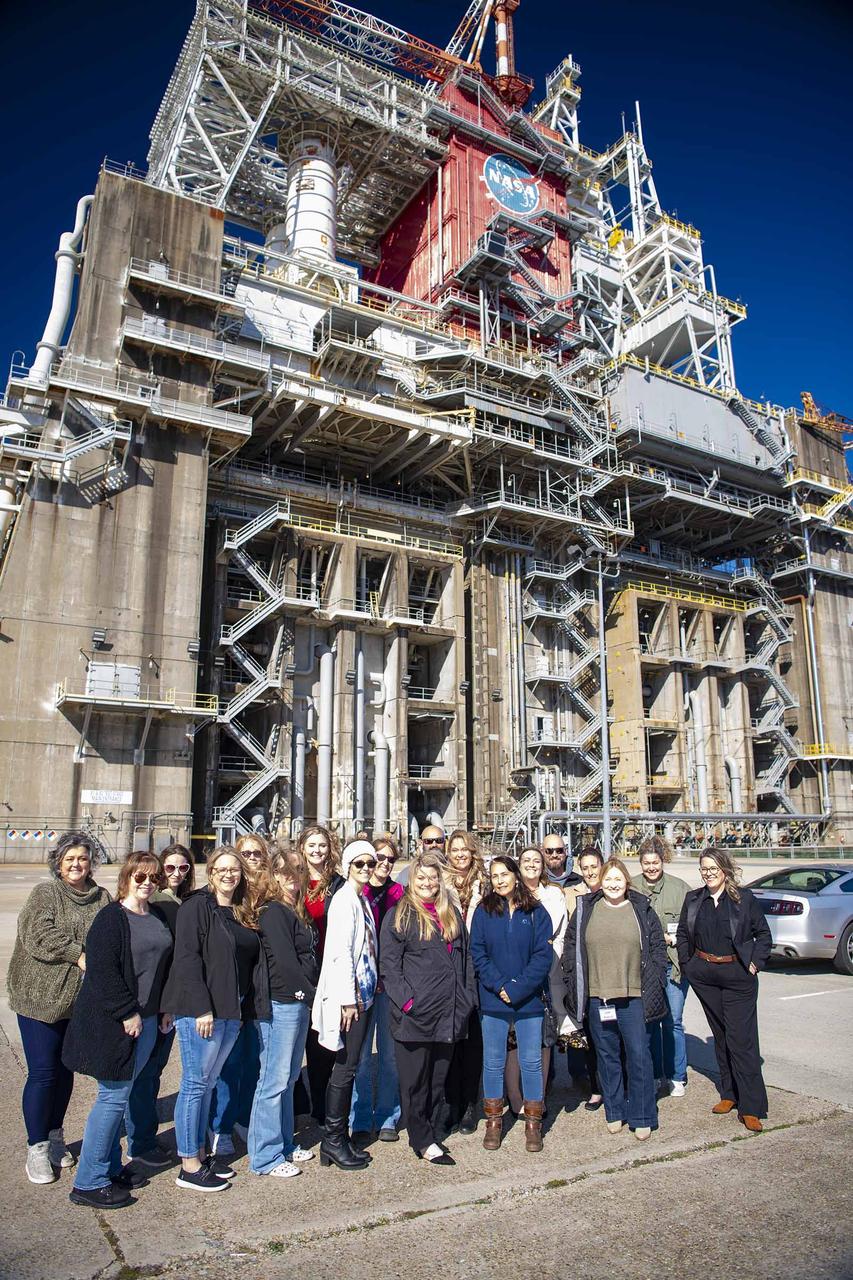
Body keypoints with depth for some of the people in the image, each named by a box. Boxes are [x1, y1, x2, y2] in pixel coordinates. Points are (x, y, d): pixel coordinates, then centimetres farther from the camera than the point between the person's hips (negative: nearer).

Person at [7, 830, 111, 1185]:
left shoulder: (103, 899, 6)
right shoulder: (44, 894, -6)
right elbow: (38, 937, -18)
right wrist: (78, 954, -21)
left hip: (81, 1000, 4)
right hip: (41, 999, -4)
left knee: (65, 1071, 15)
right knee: (42, 1073, 0)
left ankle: (55, 1137, 32)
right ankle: (36, 1148, 16)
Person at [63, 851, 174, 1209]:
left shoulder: (158, 918, 10)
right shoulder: (111, 917, -14)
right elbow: (102, 971, -20)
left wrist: (166, 1008, 13)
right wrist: (127, 1013, -19)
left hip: (145, 1020, 7)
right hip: (113, 1022, -7)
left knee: (119, 1094, 16)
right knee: (114, 1095, -2)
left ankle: (110, 1167, 29)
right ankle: (88, 1183, 11)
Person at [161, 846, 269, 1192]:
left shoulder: (240, 913, 12)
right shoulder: (197, 907, -10)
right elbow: (187, 958, -17)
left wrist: (244, 1009, 9)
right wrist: (202, 1008, -20)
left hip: (231, 1011, 7)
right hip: (200, 1010, -7)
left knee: (208, 1082, 16)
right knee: (195, 1083, 2)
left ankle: (199, 1153, 28)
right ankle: (189, 1166, 12)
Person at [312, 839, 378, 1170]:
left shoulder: (363, 899, 13)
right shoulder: (344, 900, -13)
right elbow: (340, 952, -17)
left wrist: (366, 990, 13)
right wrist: (348, 999, -18)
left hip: (363, 992, 9)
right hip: (348, 995, -9)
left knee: (348, 1067, 13)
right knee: (345, 1067, -1)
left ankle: (337, 1138, 22)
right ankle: (334, 1139, 11)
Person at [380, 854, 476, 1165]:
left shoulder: (452, 914, 13)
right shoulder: (399, 915, -5)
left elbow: (464, 958, 17)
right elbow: (388, 964, -9)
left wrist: (467, 998, 9)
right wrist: (406, 1000, -16)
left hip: (448, 1012, 5)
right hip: (415, 1013, -5)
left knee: (438, 1078, 14)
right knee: (415, 1081, 5)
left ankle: (426, 1131, 29)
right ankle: (423, 1142, 18)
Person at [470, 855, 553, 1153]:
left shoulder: (536, 912, -2)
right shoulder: (484, 912, 1)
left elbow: (543, 955, -6)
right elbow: (478, 954, -2)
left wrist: (518, 989, -14)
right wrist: (499, 986, -14)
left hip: (529, 1000, -1)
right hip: (492, 1001, 1)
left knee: (531, 1061, 7)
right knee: (493, 1062, 9)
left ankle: (533, 1123, 23)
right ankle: (494, 1121, 25)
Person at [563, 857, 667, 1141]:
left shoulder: (642, 910, 3)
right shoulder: (585, 910, 4)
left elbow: (658, 948, 6)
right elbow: (571, 948, 8)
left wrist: (653, 984, 0)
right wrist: (574, 984, 3)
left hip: (634, 996, -1)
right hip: (597, 995, 1)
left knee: (639, 1055, 1)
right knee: (607, 1056, 12)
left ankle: (642, 1117, 15)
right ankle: (614, 1112, 27)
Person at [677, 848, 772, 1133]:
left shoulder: (744, 899, -4)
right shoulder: (693, 899, 4)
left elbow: (763, 934, 3)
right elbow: (682, 935, 13)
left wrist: (756, 963, -5)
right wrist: (687, 964, 6)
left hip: (738, 977, -4)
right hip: (704, 977, 4)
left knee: (741, 1039, -6)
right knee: (720, 1035, 13)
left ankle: (751, 1108, 1)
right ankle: (729, 1095, 26)